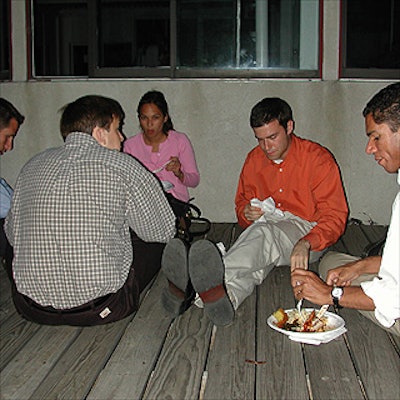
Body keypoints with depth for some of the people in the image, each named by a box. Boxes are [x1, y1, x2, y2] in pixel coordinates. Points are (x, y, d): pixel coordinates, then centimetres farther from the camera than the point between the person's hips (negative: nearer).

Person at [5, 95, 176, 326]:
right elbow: (164, 231, 1)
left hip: (32, 309, 5)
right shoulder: (122, 166, -7)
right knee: (157, 240, 15)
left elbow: (12, 232, 13)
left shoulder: (33, 166, 5)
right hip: (100, 310, -5)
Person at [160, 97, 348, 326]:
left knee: (263, 233, -39)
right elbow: (242, 202, 23)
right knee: (255, 261, -35)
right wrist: (246, 213, -5)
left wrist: (305, 244, -29)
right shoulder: (254, 159, 12)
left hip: (306, 235, -4)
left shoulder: (318, 159, -3)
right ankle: (226, 296, -70)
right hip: (263, 230, 4)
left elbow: (335, 216, -9)